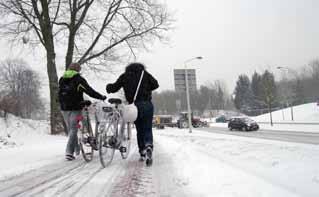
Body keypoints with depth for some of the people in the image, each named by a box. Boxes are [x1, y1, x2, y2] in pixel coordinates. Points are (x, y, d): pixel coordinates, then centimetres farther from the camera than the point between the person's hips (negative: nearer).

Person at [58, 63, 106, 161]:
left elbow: (59, 94, 18)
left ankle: (77, 149, 27)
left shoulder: (61, 79, 13)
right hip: (75, 108, -6)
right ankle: (69, 152, -10)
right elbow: (89, 90, -10)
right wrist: (101, 97, -2)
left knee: (70, 129, 15)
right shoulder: (78, 79, -6)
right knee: (73, 129, -2)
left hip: (64, 108, 6)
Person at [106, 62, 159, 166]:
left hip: (134, 106, 1)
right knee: (147, 129, 4)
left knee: (139, 130, 15)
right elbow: (155, 84, 2)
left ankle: (142, 154, 19)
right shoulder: (144, 73, 10)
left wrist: (109, 87, 27)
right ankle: (148, 146, -23)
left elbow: (114, 88, 7)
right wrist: (145, 90, 14)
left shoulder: (124, 76, 12)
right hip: (147, 104, -1)